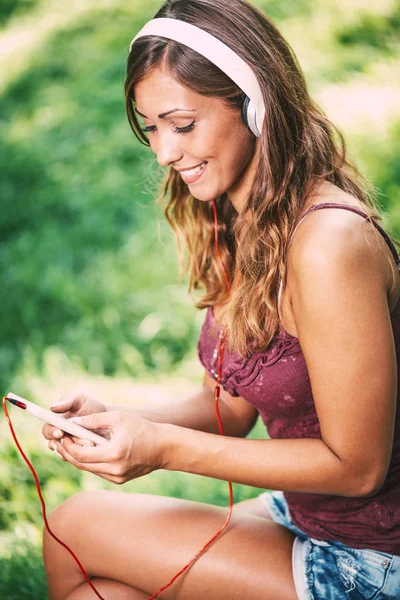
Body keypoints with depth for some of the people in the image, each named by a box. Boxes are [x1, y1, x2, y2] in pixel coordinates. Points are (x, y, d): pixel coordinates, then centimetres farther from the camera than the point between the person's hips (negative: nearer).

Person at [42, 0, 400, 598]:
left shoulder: (328, 241, -27)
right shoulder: (236, 223, 1)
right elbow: (230, 407, 6)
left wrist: (166, 448, -22)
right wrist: (110, 418, -10)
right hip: (301, 519, 7)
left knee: (76, 529, -7)